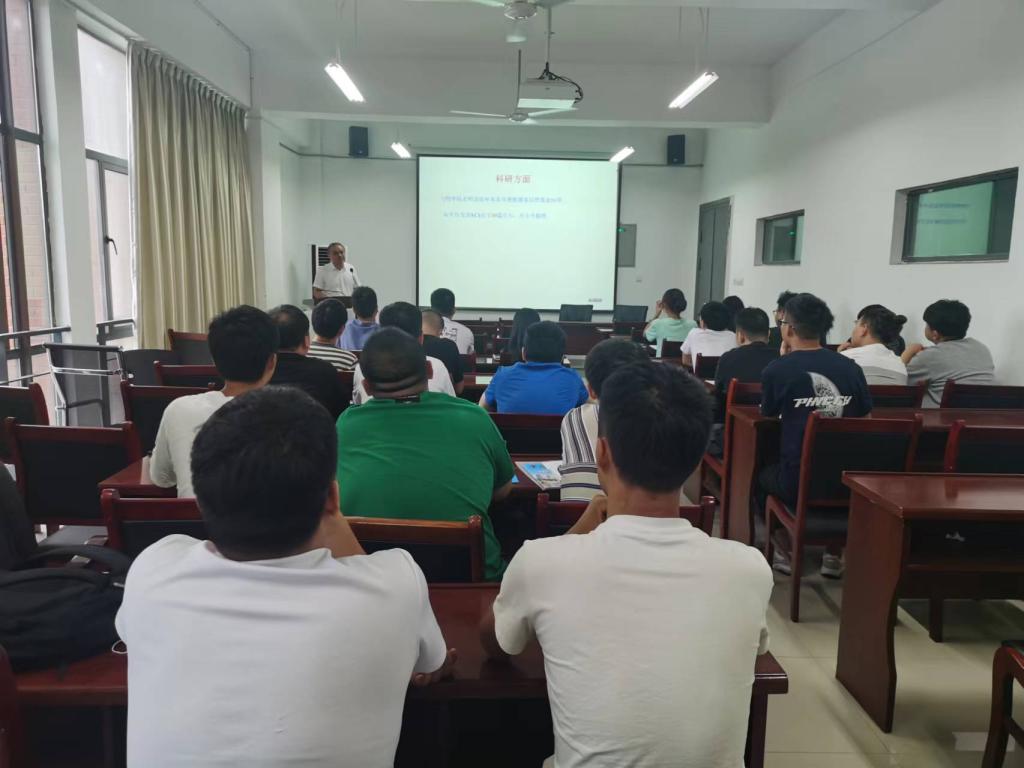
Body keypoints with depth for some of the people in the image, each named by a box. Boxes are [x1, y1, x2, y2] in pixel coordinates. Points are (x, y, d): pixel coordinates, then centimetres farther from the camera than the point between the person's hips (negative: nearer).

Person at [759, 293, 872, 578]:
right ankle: (834, 552, 34)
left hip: (798, 482, -3)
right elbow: (865, 415, 12)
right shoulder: (851, 368, -1)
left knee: (761, 472, 28)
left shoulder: (777, 369, -10)